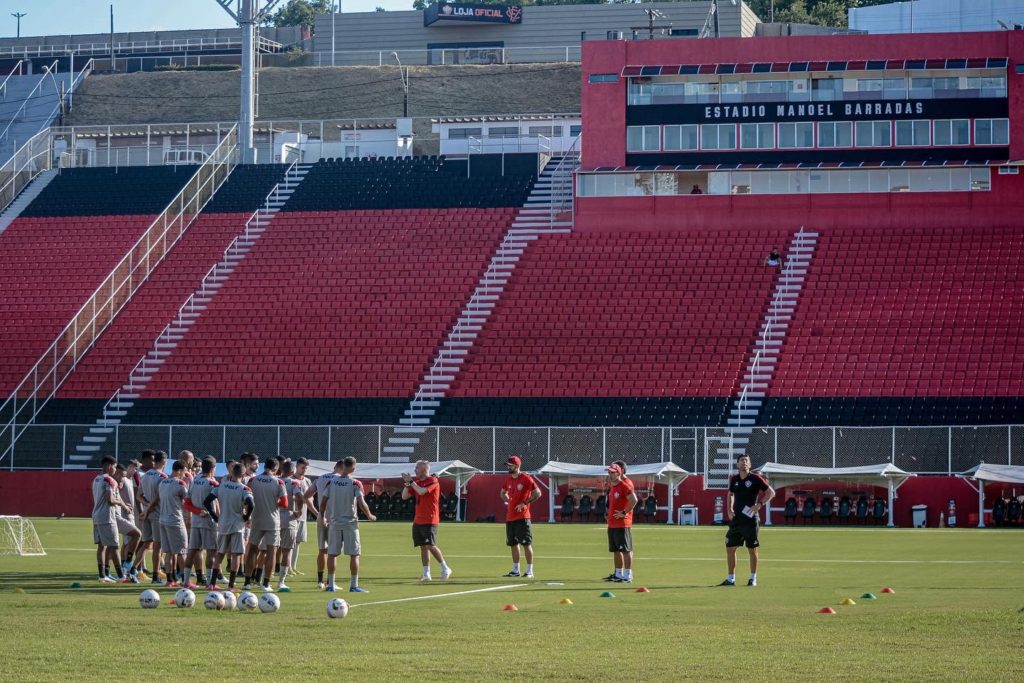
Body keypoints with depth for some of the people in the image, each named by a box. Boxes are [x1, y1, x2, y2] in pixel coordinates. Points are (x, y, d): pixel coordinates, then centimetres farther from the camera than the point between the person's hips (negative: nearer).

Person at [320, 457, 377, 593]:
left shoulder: (331, 482, -1)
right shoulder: (355, 484, -10)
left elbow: (323, 502, 1)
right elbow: (361, 503, -16)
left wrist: (322, 517, 16)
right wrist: (369, 516, 1)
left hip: (334, 522, 3)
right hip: (350, 523, -3)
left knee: (332, 553, 10)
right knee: (354, 554, 3)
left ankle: (331, 585, 11)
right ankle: (354, 585, 1)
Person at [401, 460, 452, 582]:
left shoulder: (432, 481, -9)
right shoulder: (417, 482, 14)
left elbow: (422, 491, -25)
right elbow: (404, 496, 14)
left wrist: (411, 481, -16)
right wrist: (407, 483, 1)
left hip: (430, 520, -8)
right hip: (418, 520, 8)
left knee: (430, 545, -12)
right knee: (423, 547, 5)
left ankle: (445, 569, -2)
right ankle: (426, 574, 7)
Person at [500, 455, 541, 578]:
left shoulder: (526, 478, -10)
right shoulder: (508, 479, 12)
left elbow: (537, 493, -11)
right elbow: (503, 493, 29)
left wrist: (524, 503, -15)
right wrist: (508, 501, 10)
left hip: (522, 516, -8)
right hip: (510, 516, 8)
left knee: (526, 543, -6)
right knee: (513, 543, 12)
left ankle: (530, 571, -4)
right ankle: (515, 570, 20)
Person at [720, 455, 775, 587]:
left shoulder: (755, 479, -6)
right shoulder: (734, 479, 9)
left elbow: (771, 492, -6)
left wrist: (759, 504, -16)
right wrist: (729, 509, 11)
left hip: (750, 519, -5)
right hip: (736, 519, 5)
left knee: (752, 549, 1)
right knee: (730, 548, 3)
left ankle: (753, 578, 11)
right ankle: (731, 578, 11)